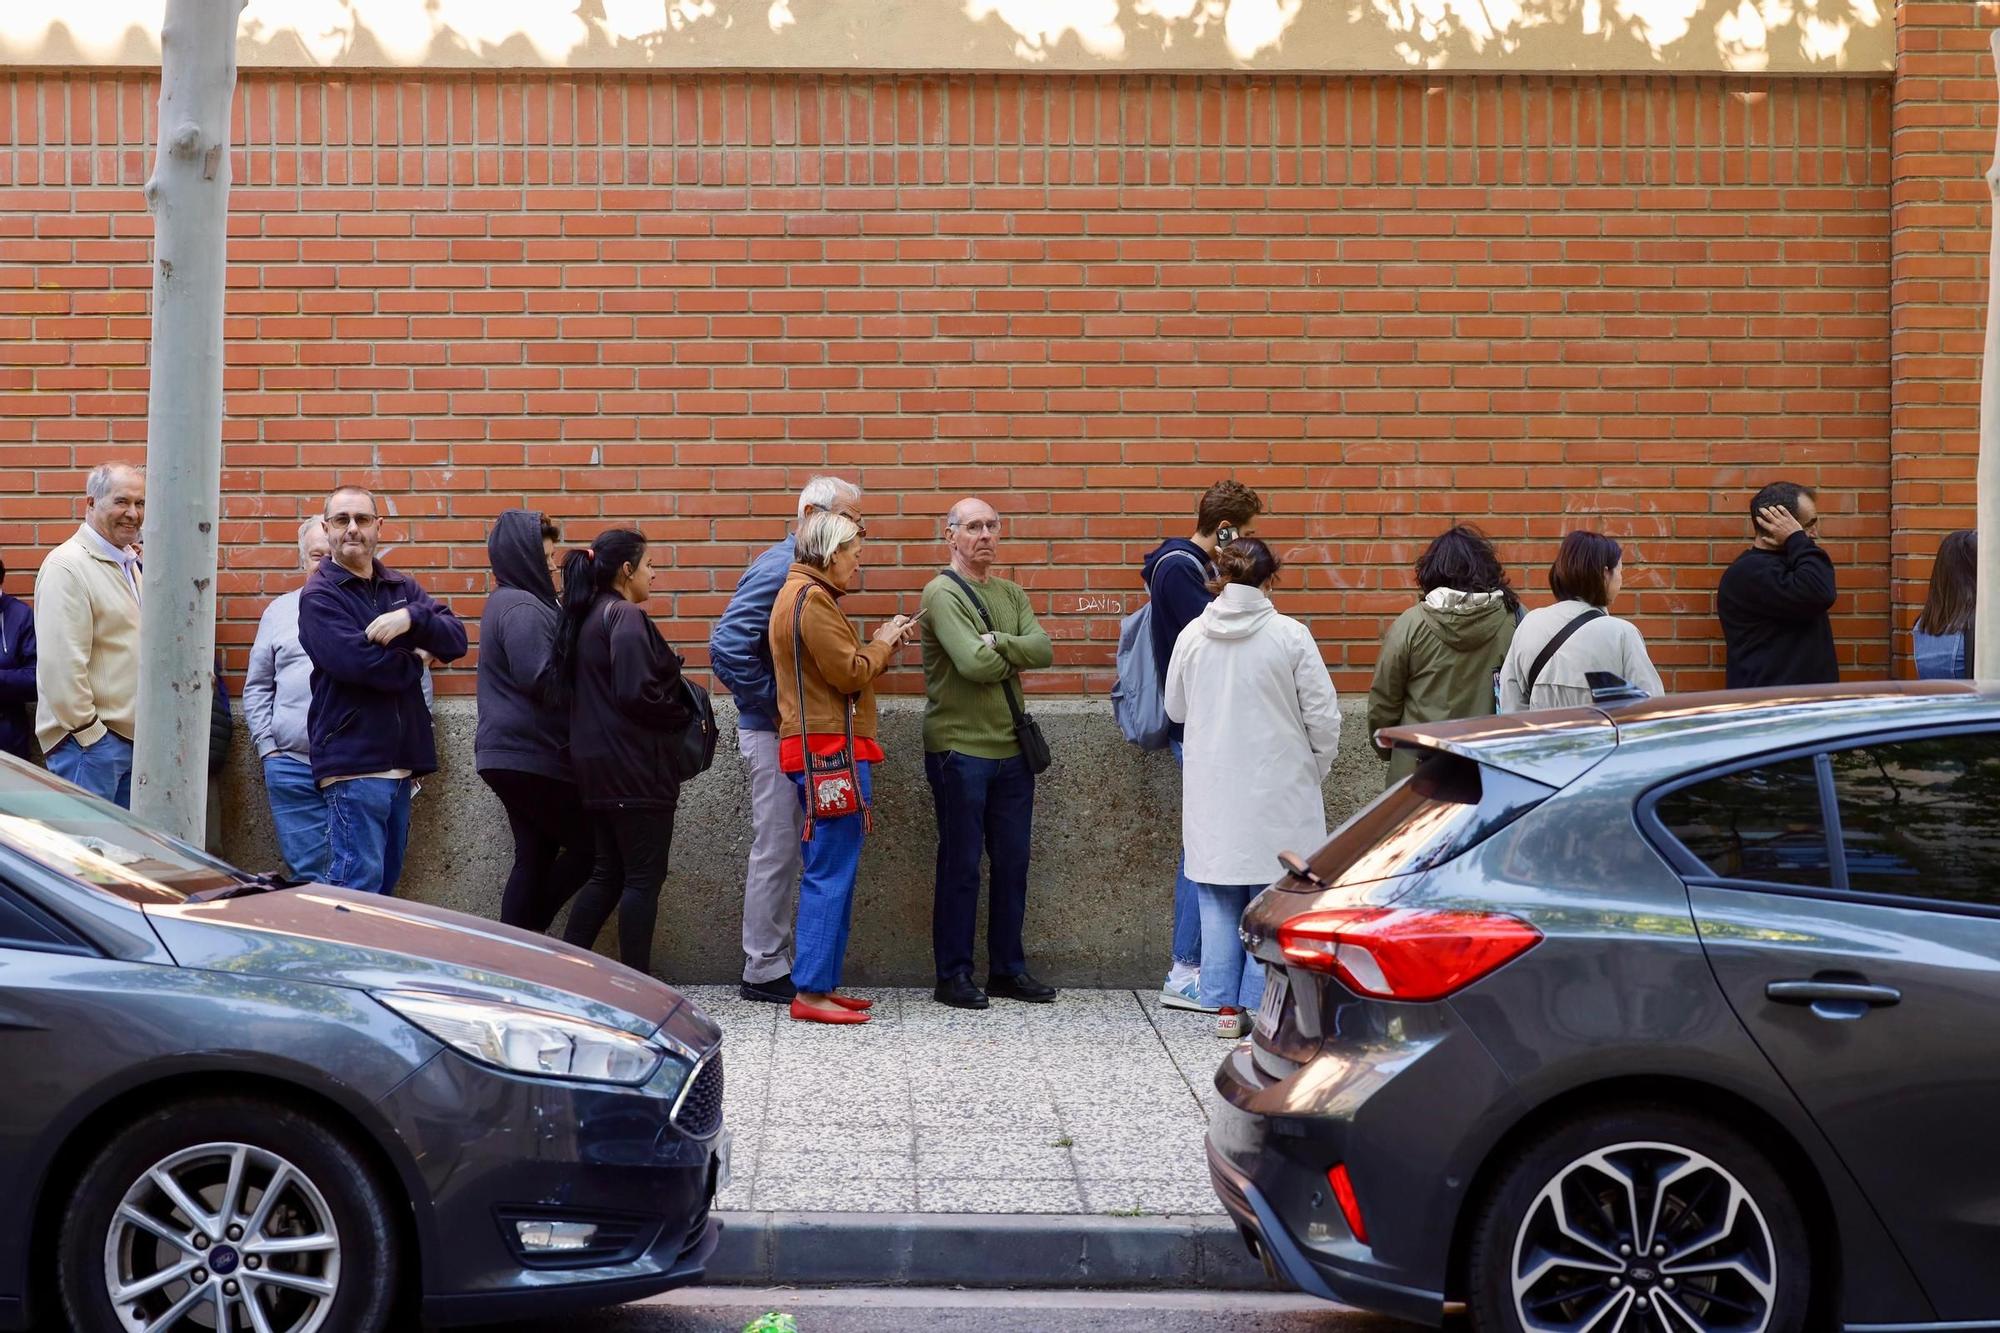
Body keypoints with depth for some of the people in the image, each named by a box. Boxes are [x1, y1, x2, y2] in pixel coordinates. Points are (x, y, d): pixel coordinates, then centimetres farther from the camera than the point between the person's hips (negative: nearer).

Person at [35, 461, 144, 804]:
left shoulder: (129, 564, 16)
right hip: (88, 738, -9)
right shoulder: (68, 567, -13)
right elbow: (61, 664, -20)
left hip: (129, 736, 9)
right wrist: (89, 732, -18)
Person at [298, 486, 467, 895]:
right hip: (353, 764, -7)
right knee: (359, 882, -11)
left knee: (385, 885, 11)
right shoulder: (319, 596, -4)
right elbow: (358, 662, -18)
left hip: (401, 762, 7)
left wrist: (412, 618, -17)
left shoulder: (402, 588, 16)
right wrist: (416, 658, -1)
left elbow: (456, 639, 2)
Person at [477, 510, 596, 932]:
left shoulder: (509, 601, 18)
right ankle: (527, 936, 0)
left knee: (534, 857, 10)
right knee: (588, 847, -2)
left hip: (511, 755, 10)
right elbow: (539, 678, -24)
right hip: (532, 757, -10)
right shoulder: (522, 608, -16)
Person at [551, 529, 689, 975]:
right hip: (634, 767, -9)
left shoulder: (585, 617, 14)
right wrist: (681, 719, -8)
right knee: (644, 876, -3)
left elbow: (564, 691, 16)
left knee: (609, 871, 15)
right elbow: (637, 692, -24)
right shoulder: (626, 617, -14)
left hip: (597, 765, 9)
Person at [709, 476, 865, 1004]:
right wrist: (777, 704, -18)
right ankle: (764, 971, 6)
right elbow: (727, 648, -24)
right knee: (777, 851, -2)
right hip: (777, 734, -9)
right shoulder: (778, 569, -16)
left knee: (790, 850, 13)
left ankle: (770, 964, 20)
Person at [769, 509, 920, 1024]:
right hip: (830, 750, -11)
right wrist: (883, 644, 0)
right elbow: (851, 673, -16)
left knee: (831, 872, 13)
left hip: (823, 750, 11)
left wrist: (882, 643, 11)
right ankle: (810, 992, -8)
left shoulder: (801, 593, 20)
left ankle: (822, 983, 17)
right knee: (831, 873, -9)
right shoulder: (812, 598, -14)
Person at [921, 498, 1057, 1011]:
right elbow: (974, 664, -21)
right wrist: (1014, 658, -3)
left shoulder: (1011, 594, 12)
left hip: (1012, 748, 7)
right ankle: (953, 974, 10)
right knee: (960, 867, 1)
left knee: (1012, 865, 11)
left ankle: (1008, 969, 21)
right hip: (959, 750, -6)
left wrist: (996, 641, -18)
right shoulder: (942, 593, -9)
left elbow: (1044, 650, -3)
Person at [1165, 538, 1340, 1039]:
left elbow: (1175, 708, 12)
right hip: (1278, 790, -2)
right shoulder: (1290, 636, -10)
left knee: (1219, 899, 10)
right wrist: (1315, 772, 10)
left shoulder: (1192, 636, -2)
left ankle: (1225, 1006, 13)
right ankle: (1264, 1006, 6)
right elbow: (1323, 717, -6)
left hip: (1211, 792, 3)